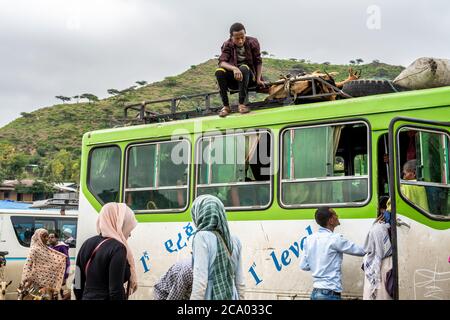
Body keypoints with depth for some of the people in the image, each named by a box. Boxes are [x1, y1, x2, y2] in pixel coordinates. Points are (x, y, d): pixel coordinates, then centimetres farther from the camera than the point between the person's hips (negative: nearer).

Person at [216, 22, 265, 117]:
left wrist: (258, 79, -14)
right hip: (233, 79, 1)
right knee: (219, 72, -29)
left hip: (249, 77, -1)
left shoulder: (252, 42, -3)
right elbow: (222, 62, -21)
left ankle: (242, 104, -32)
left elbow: (258, 62, 0)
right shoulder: (227, 45, -5)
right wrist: (234, 68, -41)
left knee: (244, 68, -34)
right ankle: (226, 106, -24)